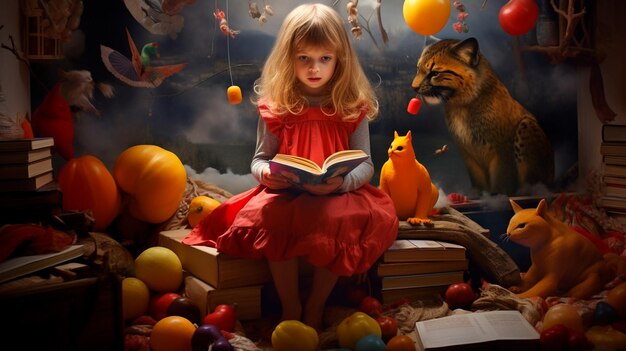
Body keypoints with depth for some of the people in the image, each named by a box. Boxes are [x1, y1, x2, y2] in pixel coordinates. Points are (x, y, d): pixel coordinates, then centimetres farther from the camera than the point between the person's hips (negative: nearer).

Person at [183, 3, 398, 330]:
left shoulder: (352, 107, 2)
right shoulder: (276, 107, 4)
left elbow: (365, 165, 0)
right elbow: (259, 159, 10)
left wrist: (342, 182, -22)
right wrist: (265, 173, -15)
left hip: (338, 194, 0)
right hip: (285, 194, 1)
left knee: (340, 221, -34)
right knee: (271, 219, -33)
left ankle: (315, 307, -11)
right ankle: (290, 308, -13)